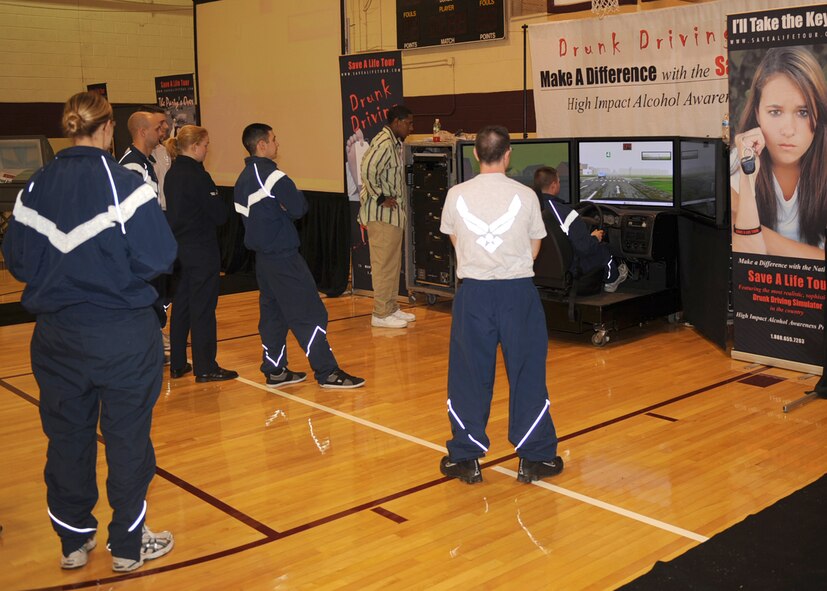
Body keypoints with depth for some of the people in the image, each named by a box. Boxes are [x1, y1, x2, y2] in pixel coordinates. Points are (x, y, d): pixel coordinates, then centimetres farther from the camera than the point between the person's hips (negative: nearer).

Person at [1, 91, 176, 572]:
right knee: (128, 436, 9)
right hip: (123, 334, -4)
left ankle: (73, 540, 29)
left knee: (67, 434, 16)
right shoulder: (124, 183, -14)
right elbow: (157, 257, -17)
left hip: (57, 335, 5)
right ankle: (129, 544, 21)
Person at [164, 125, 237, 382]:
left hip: (178, 249, 8)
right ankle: (205, 368, 5)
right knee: (203, 309, -1)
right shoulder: (198, 176, -16)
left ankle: (178, 364, 22)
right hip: (202, 250, -8)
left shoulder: (171, 175, 7)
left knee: (181, 306, 14)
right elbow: (219, 215, -13)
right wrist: (219, 205, 4)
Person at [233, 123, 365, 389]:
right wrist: (297, 195, 3)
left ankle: (274, 371, 19)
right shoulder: (272, 176, -17)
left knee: (272, 312, 14)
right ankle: (327, 373, -2)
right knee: (310, 314, -5)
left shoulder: (243, 178, 12)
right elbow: (299, 208, -17)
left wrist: (282, 210, 2)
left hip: (262, 255, 9)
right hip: (282, 256, -9)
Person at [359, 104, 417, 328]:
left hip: (394, 212, 10)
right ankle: (381, 314, 0)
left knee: (393, 262, 14)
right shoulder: (384, 143, -16)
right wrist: (381, 198, -21)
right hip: (382, 213, -10)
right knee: (384, 263, -6)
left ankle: (391, 308, 23)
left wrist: (394, 199, 13)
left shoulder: (395, 143, 15)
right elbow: (368, 170, -28)